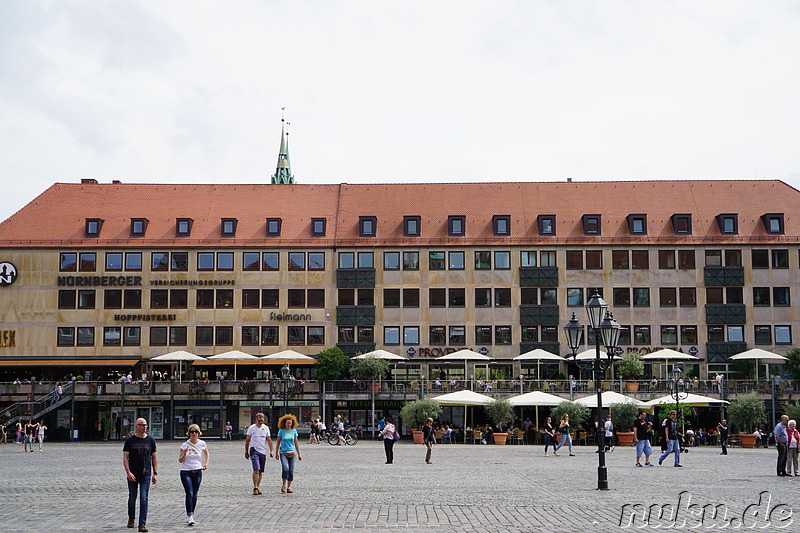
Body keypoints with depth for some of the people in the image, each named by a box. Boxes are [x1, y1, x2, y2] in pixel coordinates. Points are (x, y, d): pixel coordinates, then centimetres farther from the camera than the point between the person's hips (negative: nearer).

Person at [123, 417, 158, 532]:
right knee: (132, 498, 10)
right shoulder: (130, 440, 1)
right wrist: (128, 472, -14)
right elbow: (125, 457, -2)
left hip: (146, 475, 0)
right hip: (132, 475, 0)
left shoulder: (150, 440, 6)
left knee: (144, 499, -7)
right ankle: (131, 519, 33)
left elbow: (154, 457, 10)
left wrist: (155, 473, 4)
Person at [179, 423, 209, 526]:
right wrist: (184, 453, -19)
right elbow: (180, 460, -1)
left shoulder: (202, 444, 2)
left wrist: (206, 463, 7)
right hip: (186, 472, -2)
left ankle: (191, 515, 20)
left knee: (194, 495, 6)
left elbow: (207, 453, 21)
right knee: (189, 494, -13)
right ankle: (190, 516, -14)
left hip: (197, 472, 2)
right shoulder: (185, 445, -3)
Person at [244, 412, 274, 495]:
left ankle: (257, 488, 17)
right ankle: (255, 488, -18)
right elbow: (247, 440, 5)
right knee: (256, 469, -17)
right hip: (254, 451, -4)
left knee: (261, 471, 7)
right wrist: (246, 452, 5)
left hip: (263, 452, 4)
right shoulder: (251, 428, 0)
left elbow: (269, 440, 8)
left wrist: (271, 451, -4)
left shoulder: (266, 428, 8)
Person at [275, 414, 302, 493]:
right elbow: (278, 442, 7)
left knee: (291, 470, 1)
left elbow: (296, 442, 11)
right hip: (283, 452, -3)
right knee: (285, 468, -20)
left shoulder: (294, 431, 6)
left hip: (292, 452, 3)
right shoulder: (281, 431, 0)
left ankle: (289, 487, 13)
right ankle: (283, 485, -4)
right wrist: (276, 453, 7)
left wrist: (299, 454, 10)